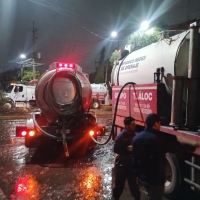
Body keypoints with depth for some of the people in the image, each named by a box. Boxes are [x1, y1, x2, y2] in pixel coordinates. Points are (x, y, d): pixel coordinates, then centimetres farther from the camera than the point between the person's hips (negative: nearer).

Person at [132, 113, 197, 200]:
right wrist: (193, 147, 4)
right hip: (155, 178, -8)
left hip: (142, 176, 8)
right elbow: (178, 147, -13)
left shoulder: (137, 137, 1)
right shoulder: (160, 138, -21)